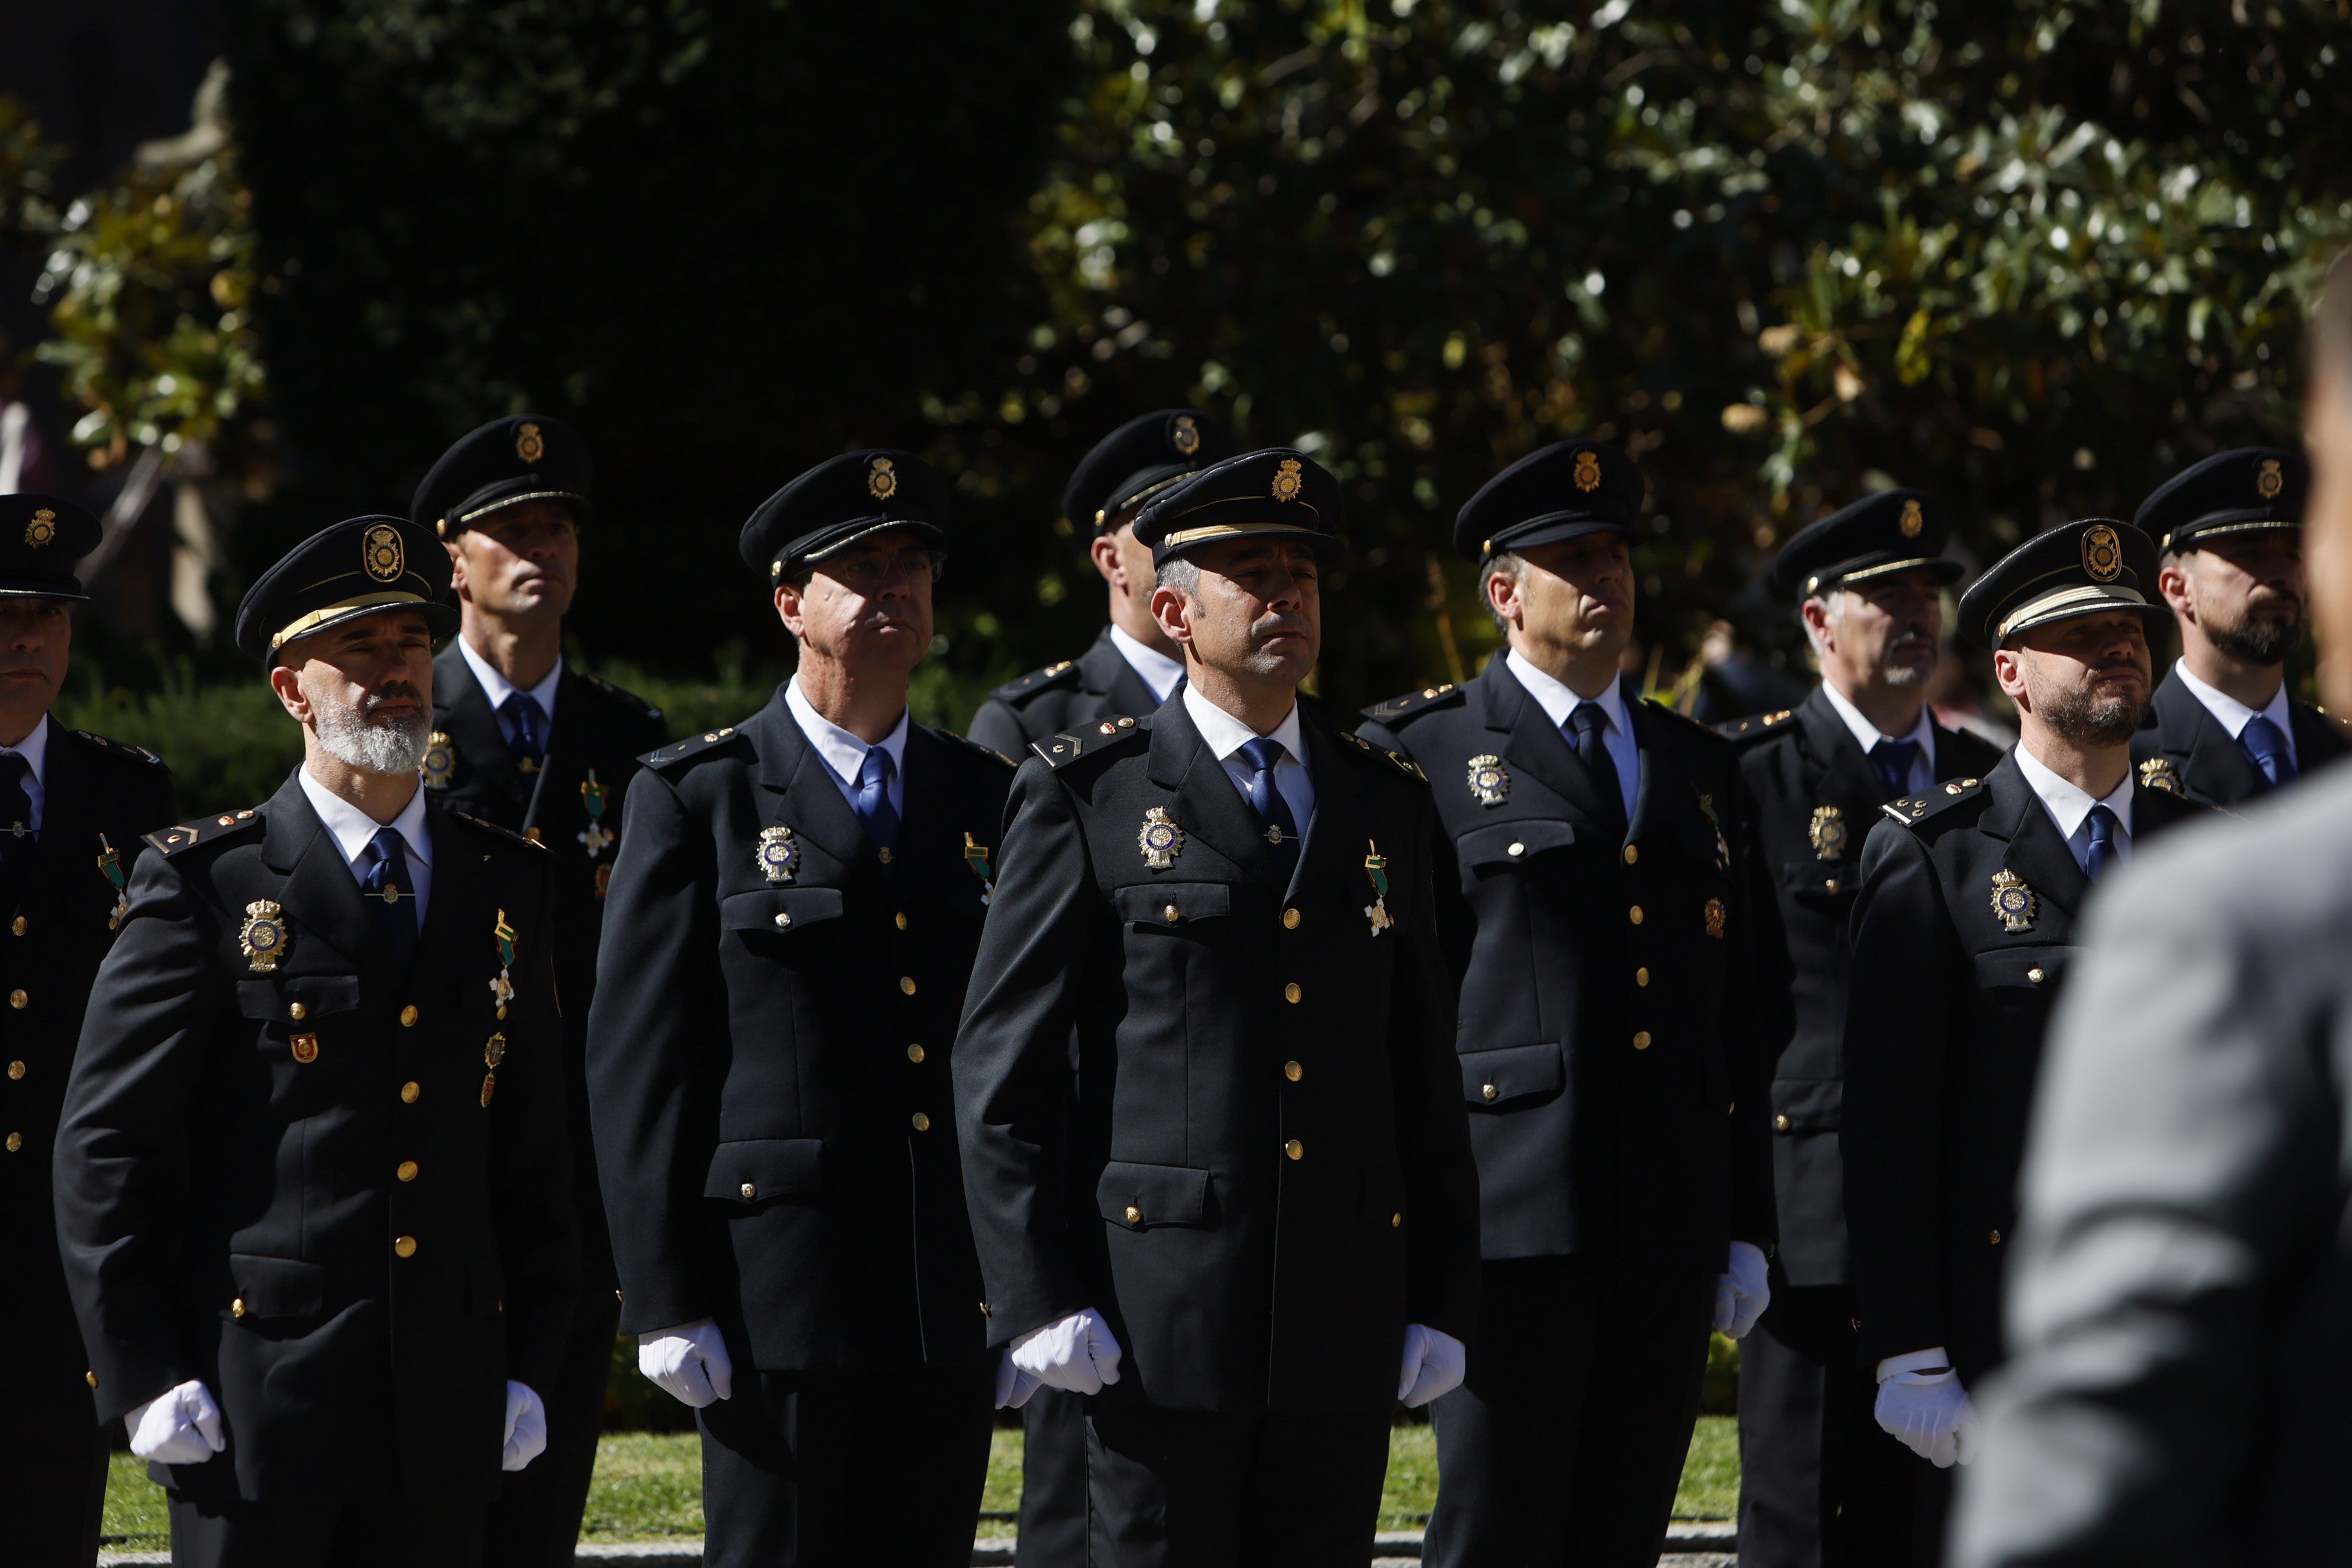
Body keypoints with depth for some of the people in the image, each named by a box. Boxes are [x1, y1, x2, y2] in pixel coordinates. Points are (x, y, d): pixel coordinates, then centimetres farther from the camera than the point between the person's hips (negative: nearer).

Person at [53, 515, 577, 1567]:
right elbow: (105, 1150, -3)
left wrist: (527, 1364, 8)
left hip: (443, 1427, 4)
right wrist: (143, 1375, -9)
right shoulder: (204, 884, -1)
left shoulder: (508, 889, 13)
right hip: (253, 1398, -4)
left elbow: (532, 1153, 15)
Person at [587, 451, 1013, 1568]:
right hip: (776, 1295, -4)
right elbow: (636, 1061, -2)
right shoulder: (699, 799, 1)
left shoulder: (986, 801, 13)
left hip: (953, 1301, 4)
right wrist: (665, 1301, -9)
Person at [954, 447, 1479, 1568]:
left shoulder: (1386, 804, 14)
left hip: (1346, 1332, 4)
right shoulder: (1089, 796, 1)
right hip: (1160, 1313, -4)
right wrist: (1036, 1298, -9)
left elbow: (1424, 1070, 16)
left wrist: (1441, 1298, 10)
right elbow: (1002, 1067, -2)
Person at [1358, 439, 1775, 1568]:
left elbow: (1740, 1015, 19)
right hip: (1508, 1221, -5)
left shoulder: (1700, 767, 19)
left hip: (1668, 1240, 5)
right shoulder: (1422, 752, 3)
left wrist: (1745, 1227, 14)